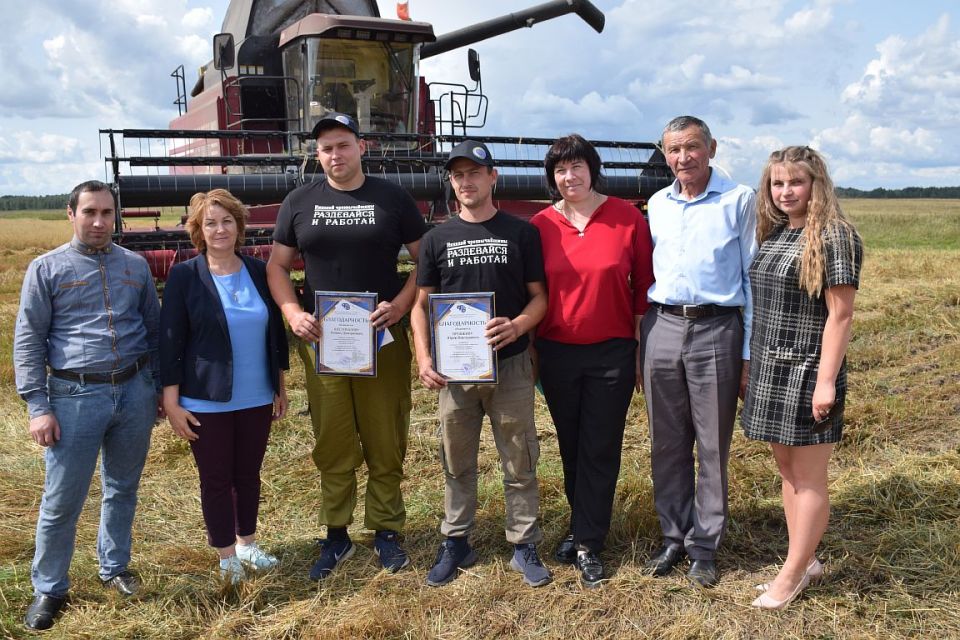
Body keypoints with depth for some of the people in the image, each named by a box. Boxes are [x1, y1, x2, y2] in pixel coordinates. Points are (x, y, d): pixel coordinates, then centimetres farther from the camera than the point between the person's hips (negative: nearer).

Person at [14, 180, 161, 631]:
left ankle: (114, 568, 35)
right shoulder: (47, 268, -1)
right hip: (75, 397, -3)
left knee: (123, 489, 16)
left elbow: (154, 329, 16)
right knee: (61, 501, 4)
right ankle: (49, 589, 22)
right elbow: (28, 341, -2)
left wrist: (160, 387, 13)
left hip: (135, 392, 3)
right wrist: (38, 407, -9)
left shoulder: (135, 266, 9)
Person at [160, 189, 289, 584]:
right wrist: (172, 404, -10)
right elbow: (170, 342, -7)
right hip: (207, 403, -3)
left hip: (256, 399, 3)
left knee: (249, 475, 15)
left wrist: (280, 387, 13)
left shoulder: (259, 272, 3)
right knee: (216, 480, 8)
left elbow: (276, 331, 11)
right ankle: (226, 558, 24)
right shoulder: (184, 276, -7)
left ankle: (247, 544, 34)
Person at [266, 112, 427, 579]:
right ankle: (336, 536, 21)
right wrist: (293, 313, -9)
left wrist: (400, 305, -12)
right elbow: (277, 266, 9)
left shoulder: (392, 198, 3)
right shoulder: (300, 202, 7)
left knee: (386, 442, 6)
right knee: (332, 444, 7)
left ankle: (386, 532, 21)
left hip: (382, 339, -1)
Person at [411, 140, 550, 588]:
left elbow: (539, 295, 2)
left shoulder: (521, 233, 0)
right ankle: (455, 543, 28)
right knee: (457, 462, 13)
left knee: (519, 462, 7)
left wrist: (518, 325, -19)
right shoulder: (437, 239, 5)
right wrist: (424, 359, -6)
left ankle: (524, 546, 22)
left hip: (510, 365, -2)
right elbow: (422, 304, 7)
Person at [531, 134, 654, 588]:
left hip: (612, 352, -2)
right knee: (570, 446, 14)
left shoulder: (627, 218, -4)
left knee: (600, 449, 4)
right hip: (557, 354, 2)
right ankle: (585, 524, 33)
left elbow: (644, 286, 0)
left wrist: (643, 349, 0)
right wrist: (530, 352, 4)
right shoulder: (541, 225, -1)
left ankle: (588, 544, 16)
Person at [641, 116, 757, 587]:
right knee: (667, 443, 10)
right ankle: (674, 536, 24)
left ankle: (705, 546, 17)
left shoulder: (739, 200, -1)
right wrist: (642, 338, 12)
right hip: (661, 328, 4)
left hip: (716, 330, -4)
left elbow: (752, 278, -1)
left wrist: (749, 353, -5)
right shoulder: (657, 204, 12)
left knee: (713, 445, 4)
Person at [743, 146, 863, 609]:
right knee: (787, 471, 15)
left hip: (806, 372, -8)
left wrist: (827, 381, -19)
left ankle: (792, 575, 15)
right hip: (770, 370, 8)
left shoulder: (834, 237, -12)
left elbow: (840, 315, -15)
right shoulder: (773, 234, 10)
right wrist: (752, 364, 13)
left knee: (807, 478, 4)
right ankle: (805, 561, 29)